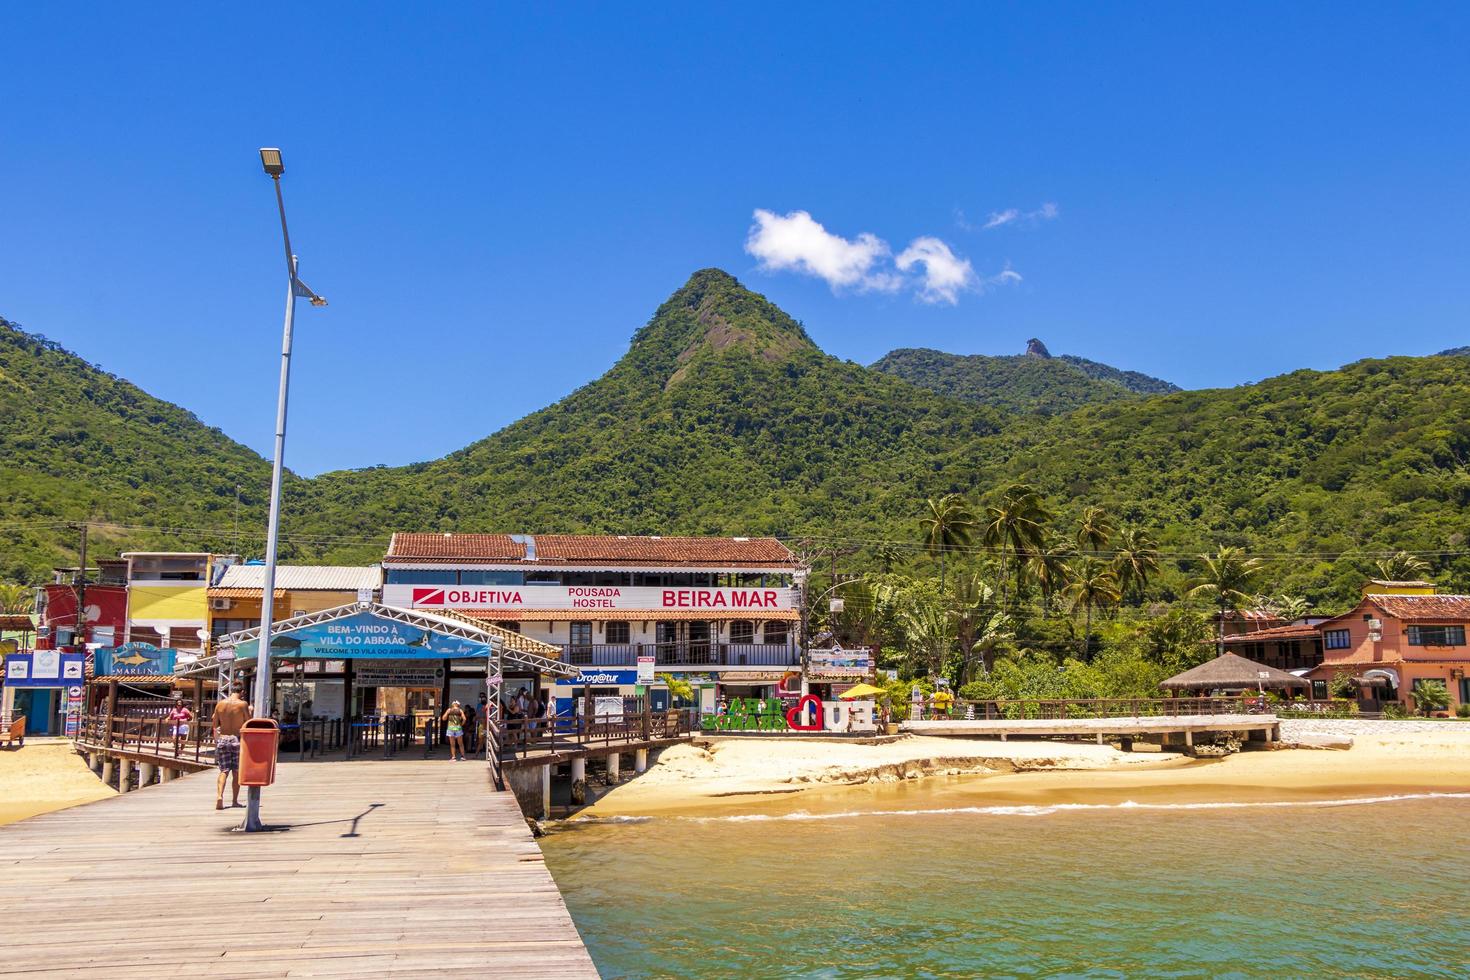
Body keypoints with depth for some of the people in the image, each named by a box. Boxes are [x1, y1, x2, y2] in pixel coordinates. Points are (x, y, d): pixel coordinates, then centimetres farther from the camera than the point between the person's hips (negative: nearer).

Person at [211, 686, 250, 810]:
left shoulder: (220, 704, 3)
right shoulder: (242, 704, -7)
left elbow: (214, 724, 8)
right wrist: (249, 711, 12)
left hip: (222, 739, 2)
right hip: (237, 739, -2)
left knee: (224, 771, 4)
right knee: (236, 772, 9)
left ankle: (219, 796, -18)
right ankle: (234, 800, 13)